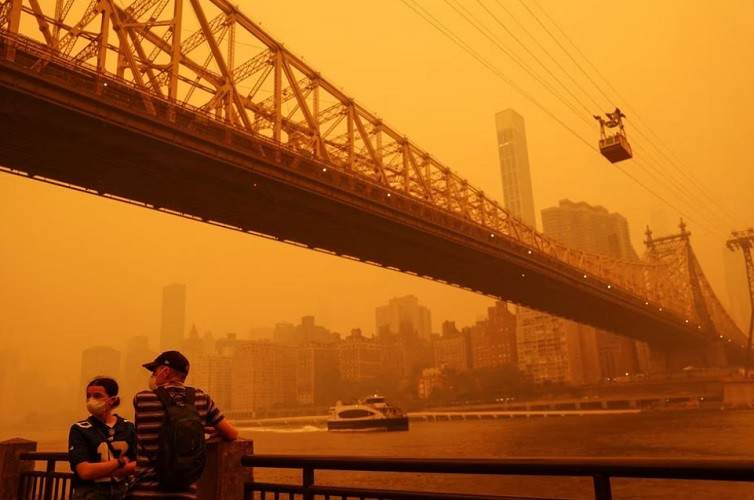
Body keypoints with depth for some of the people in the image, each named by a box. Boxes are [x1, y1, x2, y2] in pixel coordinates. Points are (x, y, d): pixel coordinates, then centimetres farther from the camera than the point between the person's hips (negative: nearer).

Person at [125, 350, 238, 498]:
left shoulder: (141, 399, -3)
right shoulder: (201, 398, -1)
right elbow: (232, 434, 3)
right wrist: (215, 432, 25)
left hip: (144, 492, -1)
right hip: (185, 493, 1)